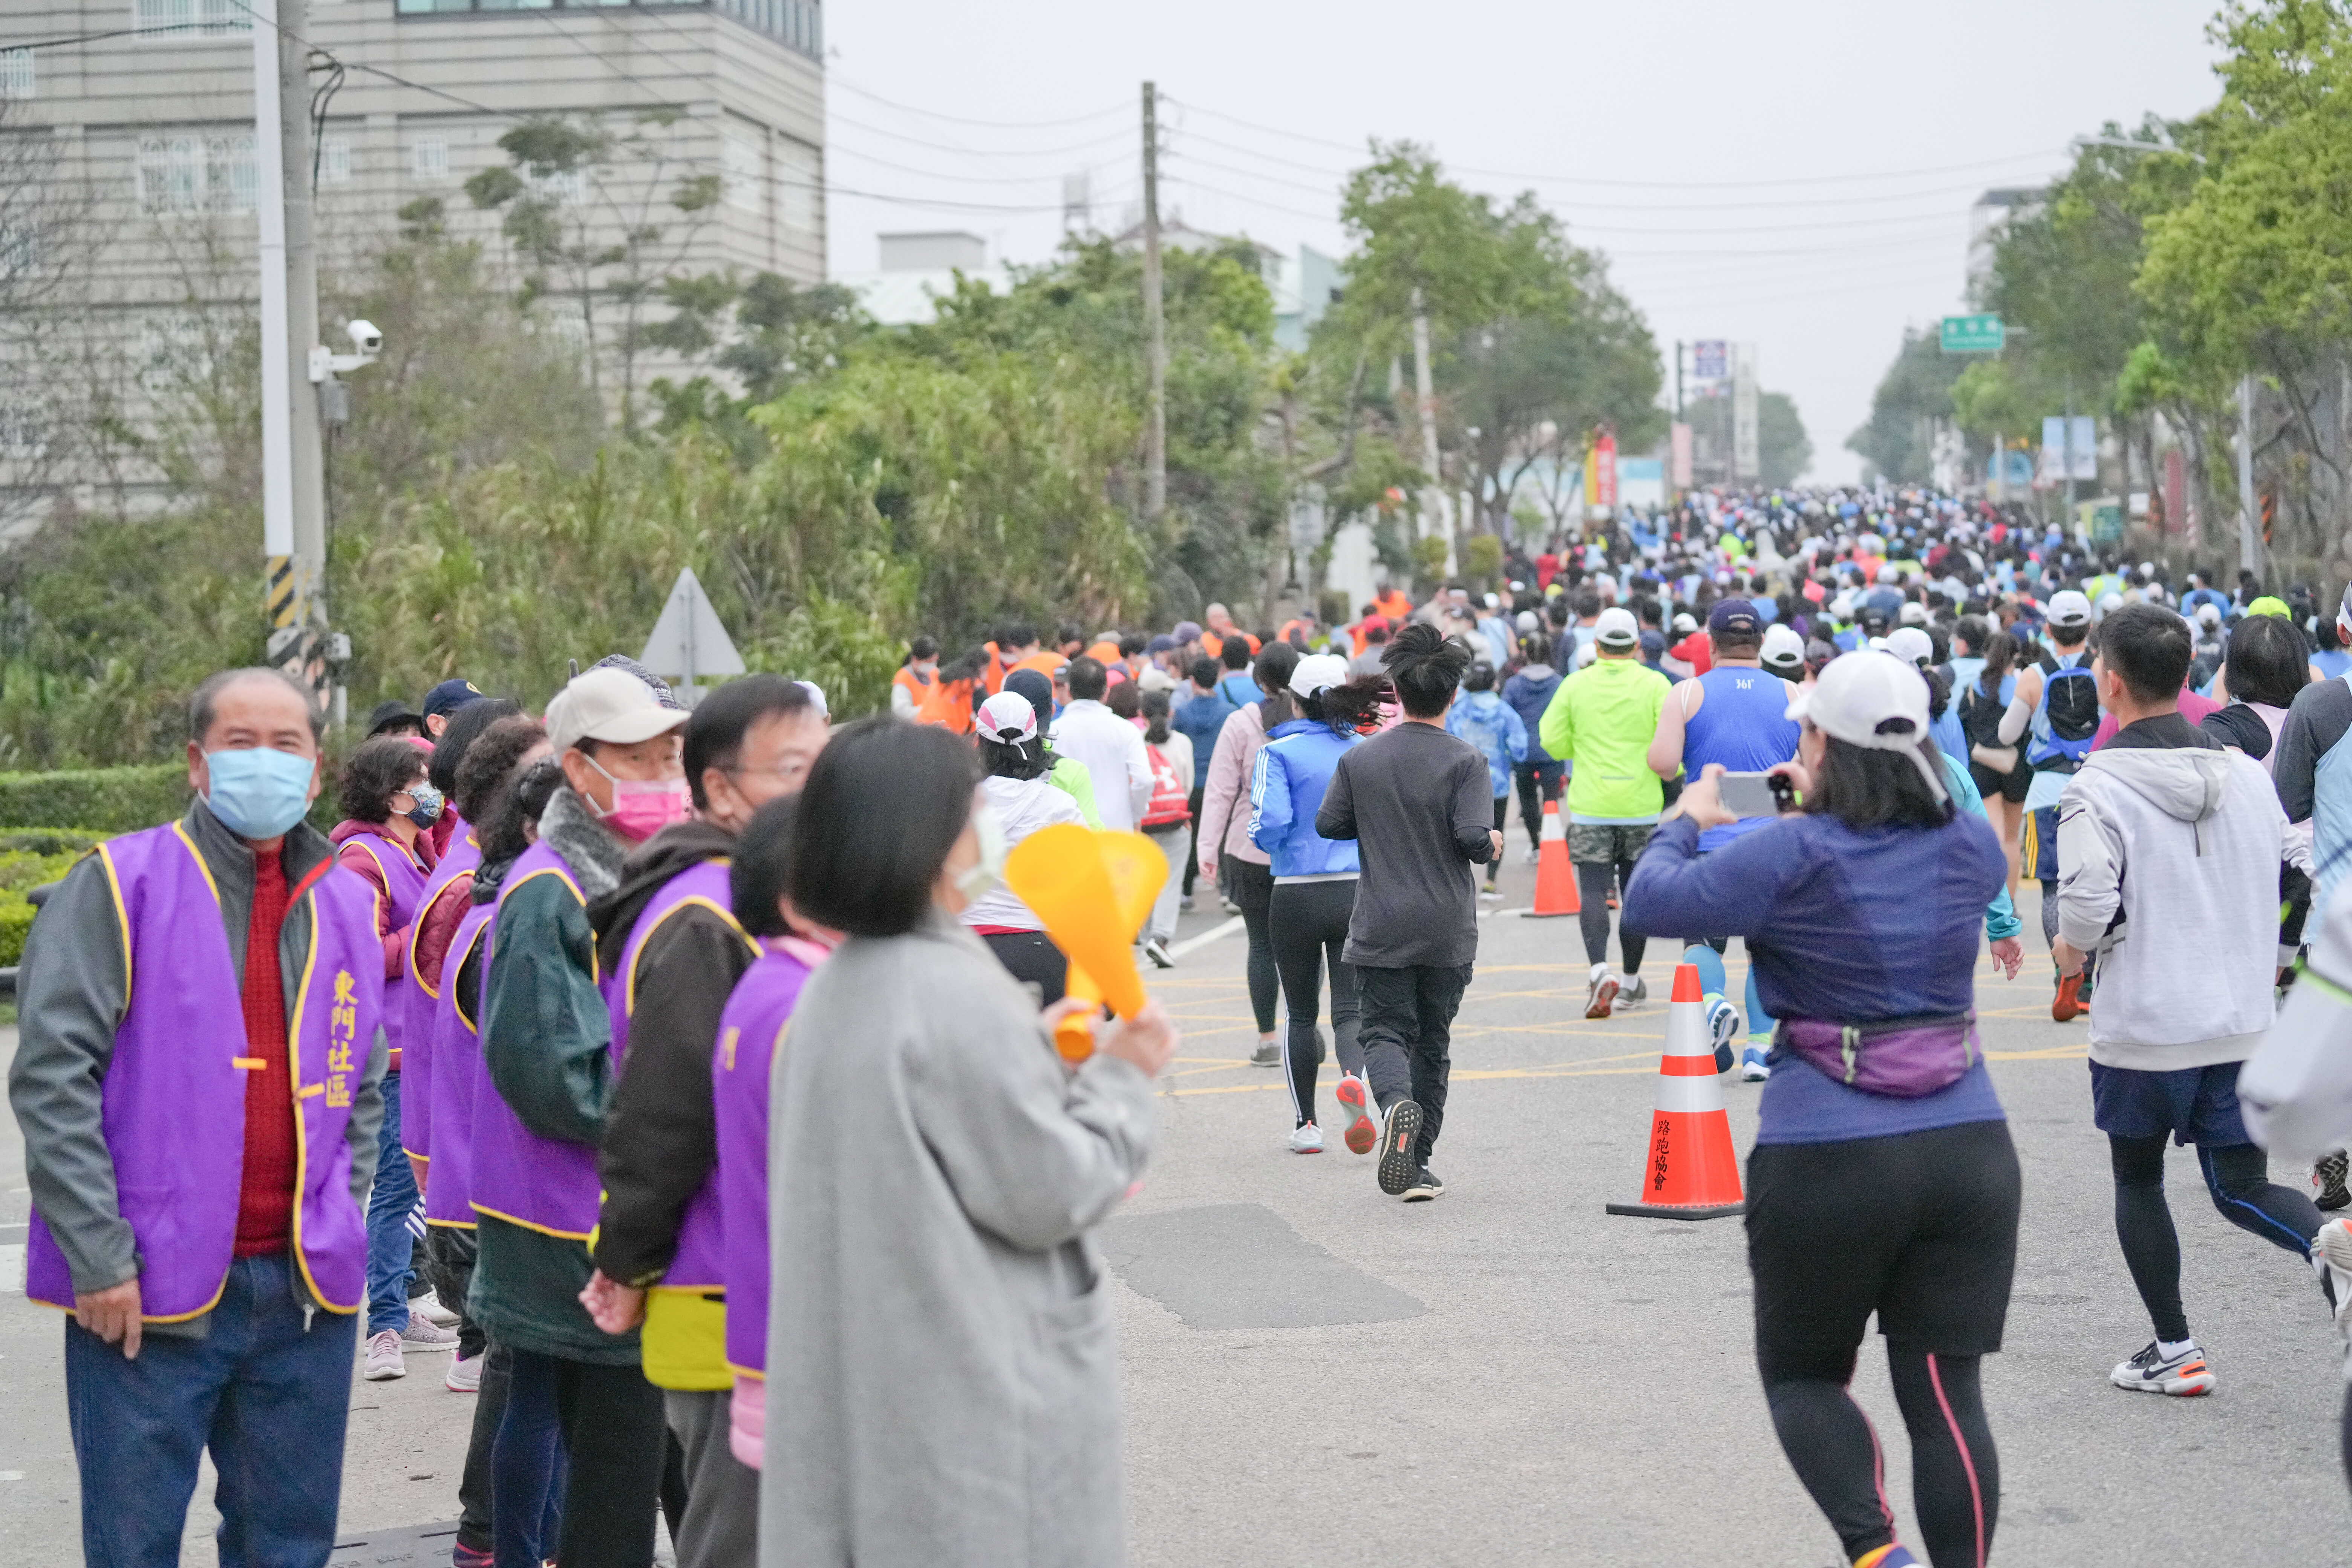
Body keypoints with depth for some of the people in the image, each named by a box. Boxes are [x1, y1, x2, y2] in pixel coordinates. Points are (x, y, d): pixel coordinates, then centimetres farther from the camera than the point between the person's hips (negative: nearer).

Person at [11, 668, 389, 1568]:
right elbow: (52, 1077, -10)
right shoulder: (119, 885, -4)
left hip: (306, 1290, 5)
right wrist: (100, 1258, -14)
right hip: (148, 1292, -5)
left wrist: (340, 1225, 8)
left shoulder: (347, 907, 12)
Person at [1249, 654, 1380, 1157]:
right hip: (1359, 893, 2)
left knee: (1301, 1015, 13)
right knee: (1351, 1008, 2)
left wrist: (1265, 842, 6)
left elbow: (1270, 824, -16)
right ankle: (1353, 1077, -30)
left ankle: (1306, 1124, 17)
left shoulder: (1279, 752, -6)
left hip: (1297, 896, -2)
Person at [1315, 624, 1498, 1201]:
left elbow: (1328, 824, 4)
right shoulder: (1464, 762, -9)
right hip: (1448, 931, 0)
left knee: (1384, 1031, 2)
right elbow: (1475, 838, -17)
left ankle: (1398, 1103, -32)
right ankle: (1418, 1163, 13)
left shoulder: (1360, 759, -2)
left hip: (1380, 930, 0)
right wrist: (1493, 844, 6)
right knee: (1432, 1041, 12)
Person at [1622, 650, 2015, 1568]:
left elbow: (1650, 904, -5)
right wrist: (1827, 807, 32)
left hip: (1828, 1161, -4)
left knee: (1803, 1375, 12)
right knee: (1945, 1390, 6)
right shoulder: (1968, 846, 3)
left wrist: (1686, 821, 15)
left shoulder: (1793, 856, -11)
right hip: (1968, 1147, 4)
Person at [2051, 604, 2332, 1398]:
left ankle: (2173, 1350, 15)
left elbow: (2088, 904, -23)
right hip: (2242, 1025, 4)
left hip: (2142, 1027, -4)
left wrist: (2072, 948, -1)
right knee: (2243, 1188, 7)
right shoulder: (2245, 773, 5)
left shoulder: (2098, 787, -13)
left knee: (2137, 1182, 15)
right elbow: (2306, 869, 9)